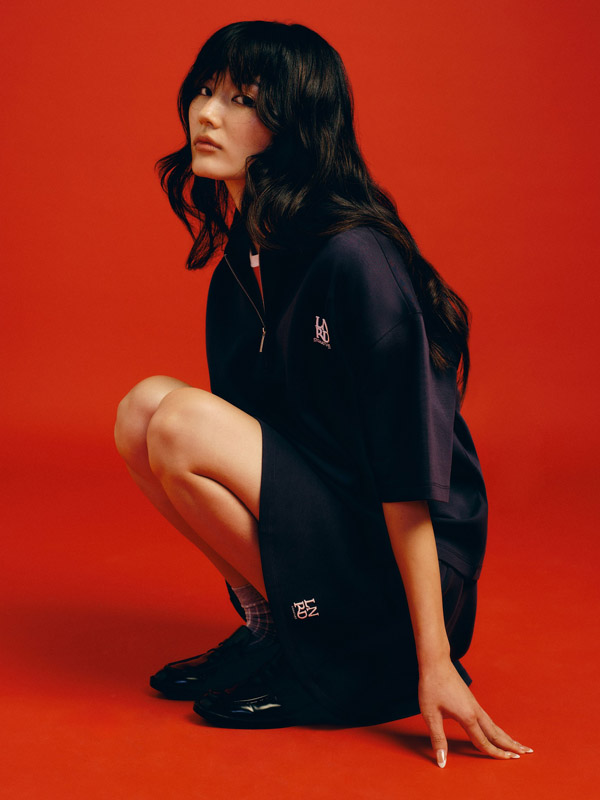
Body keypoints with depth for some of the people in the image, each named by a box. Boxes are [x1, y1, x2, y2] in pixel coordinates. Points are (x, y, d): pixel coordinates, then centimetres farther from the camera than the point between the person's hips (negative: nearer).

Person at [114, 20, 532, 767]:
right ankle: (268, 622, 3)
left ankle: (322, 662, -6)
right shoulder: (239, 266, 5)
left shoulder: (355, 262, -22)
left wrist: (433, 662, -21)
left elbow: (409, 474, -23)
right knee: (144, 405, -5)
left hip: (406, 561, -8)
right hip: (320, 514, 8)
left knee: (183, 425, -22)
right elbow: (246, 431, 14)